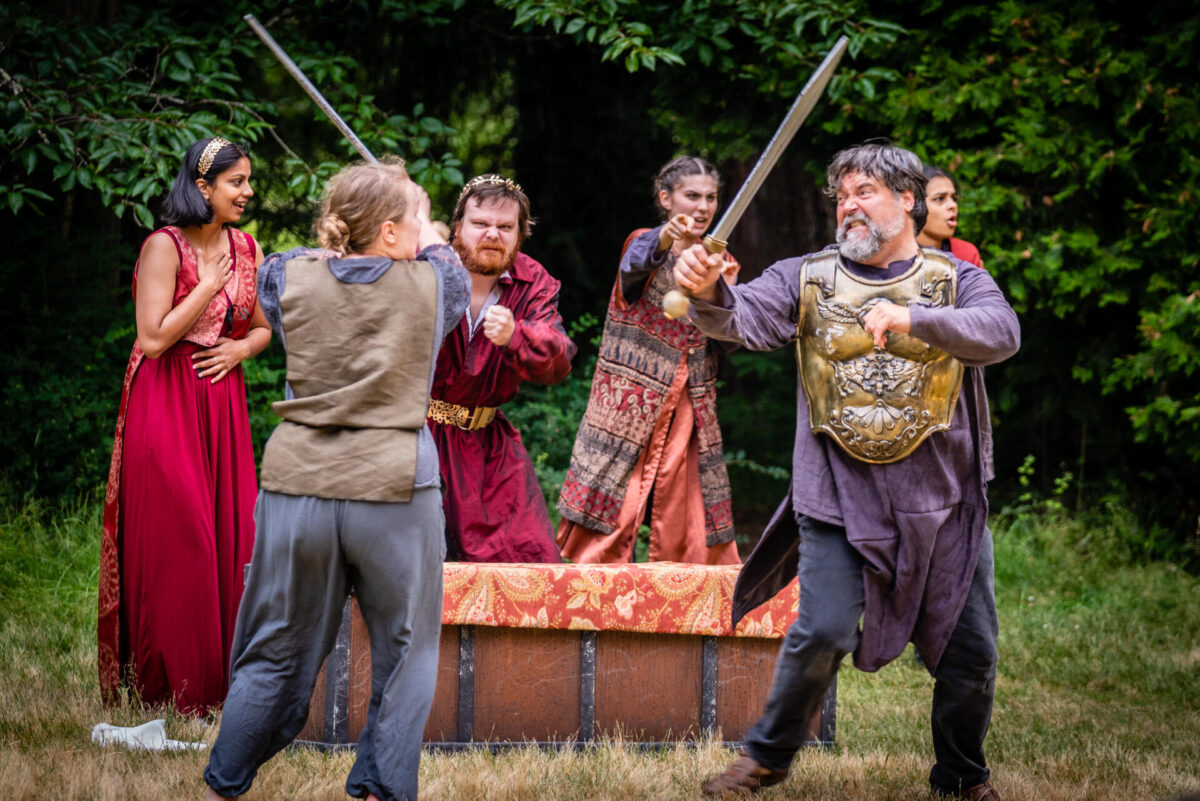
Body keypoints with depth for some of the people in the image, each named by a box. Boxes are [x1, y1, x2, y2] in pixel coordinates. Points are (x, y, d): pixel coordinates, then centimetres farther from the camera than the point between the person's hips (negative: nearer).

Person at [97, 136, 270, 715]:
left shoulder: (246, 249, 10)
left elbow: (262, 327, 20)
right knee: (173, 542, -7)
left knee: (230, 537, 3)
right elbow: (153, 339, -16)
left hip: (223, 403, 6)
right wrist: (210, 287, -14)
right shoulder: (165, 247, -10)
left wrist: (240, 349, -2)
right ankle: (169, 688, -1)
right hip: (165, 403, -6)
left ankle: (219, 682, 11)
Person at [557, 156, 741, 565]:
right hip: (631, 404, -4)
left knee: (694, 540, 3)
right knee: (609, 522, -8)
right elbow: (636, 263, -28)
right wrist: (668, 237, -50)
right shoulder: (644, 244, -1)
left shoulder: (718, 262, 13)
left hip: (692, 406, 4)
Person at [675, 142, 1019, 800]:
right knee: (822, 633, -12)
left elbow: (1001, 332, -16)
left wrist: (914, 318, -32)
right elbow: (746, 317, -10)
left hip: (943, 499, 1)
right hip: (840, 499, -1)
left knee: (969, 648, 4)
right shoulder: (808, 279, 7)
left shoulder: (955, 280, 4)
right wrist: (709, 293, -34)